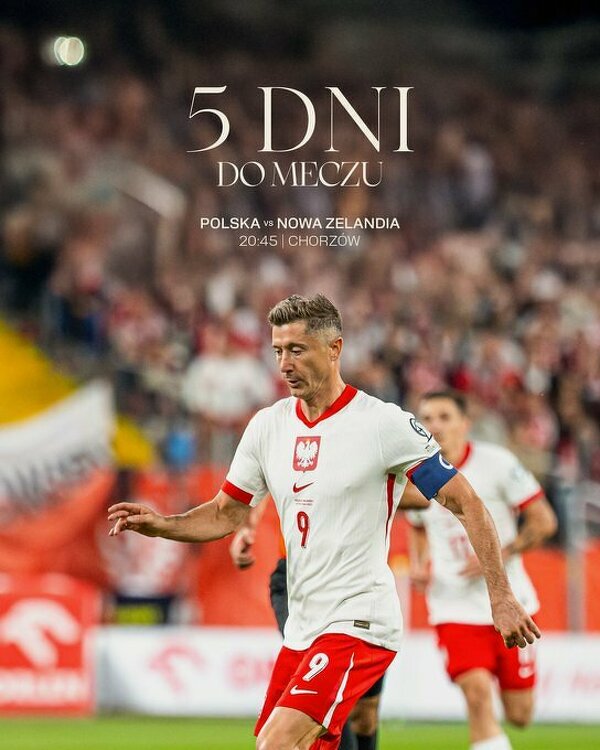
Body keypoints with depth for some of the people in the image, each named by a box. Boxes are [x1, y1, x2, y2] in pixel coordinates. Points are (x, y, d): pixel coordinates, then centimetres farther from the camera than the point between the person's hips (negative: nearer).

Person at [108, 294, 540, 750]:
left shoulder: (384, 424, -10)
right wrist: (161, 525, -2)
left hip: (358, 623, -7)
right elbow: (226, 515, 17)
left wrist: (501, 599, -11)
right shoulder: (268, 425, 8)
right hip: (301, 628, 7)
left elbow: (467, 506, -7)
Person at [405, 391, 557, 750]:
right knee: (477, 693, -22)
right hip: (455, 608, 1)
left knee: (519, 716, 7)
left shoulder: (496, 462, -10)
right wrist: (419, 565, 1)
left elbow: (544, 521, -6)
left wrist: (497, 557, -17)